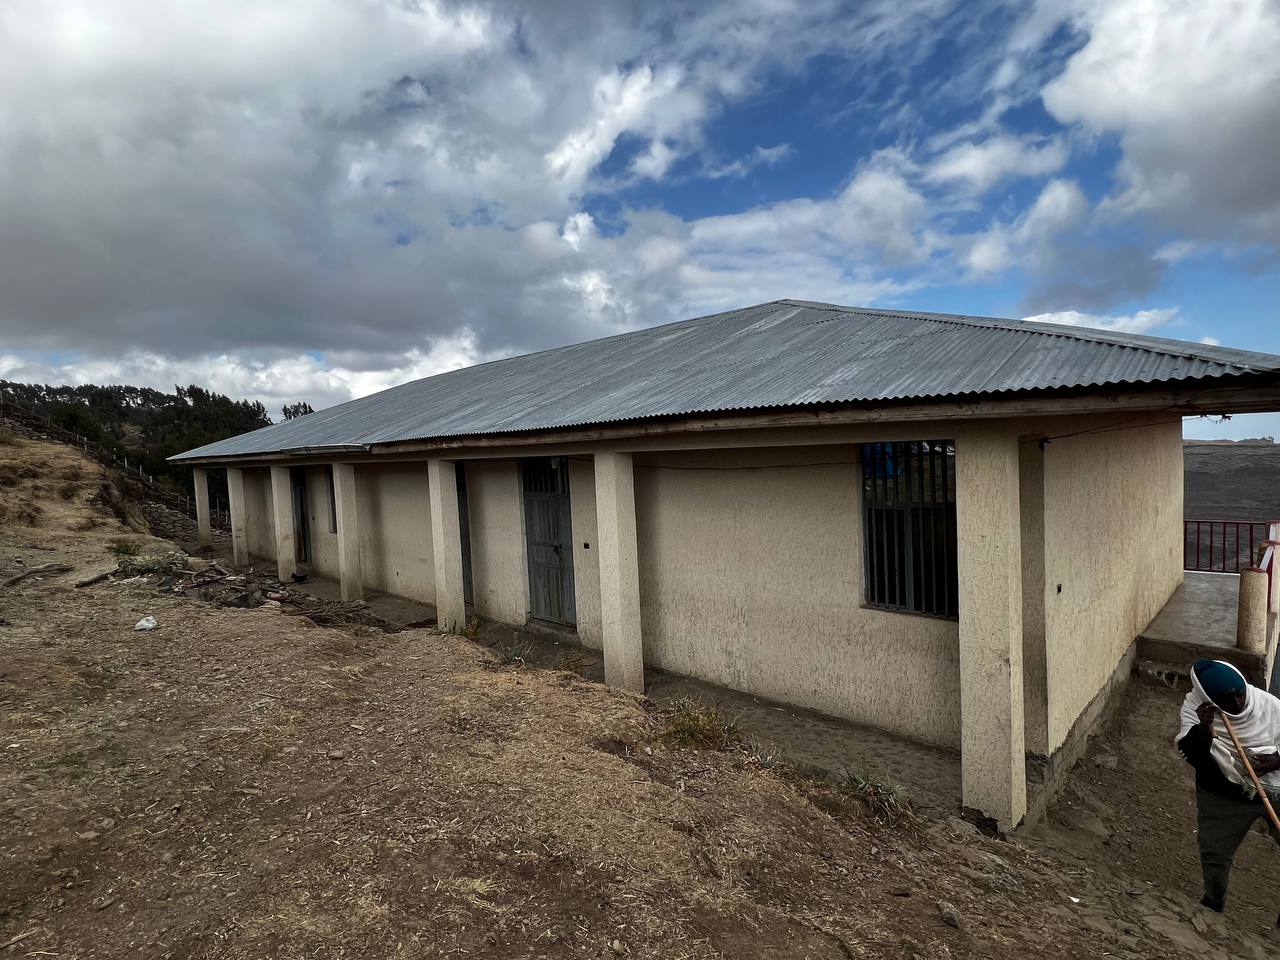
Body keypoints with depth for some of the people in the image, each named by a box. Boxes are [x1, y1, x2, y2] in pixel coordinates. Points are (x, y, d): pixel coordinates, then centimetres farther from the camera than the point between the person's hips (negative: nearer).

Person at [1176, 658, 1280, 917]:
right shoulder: (1193, 707, -18)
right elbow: (1193, 757, -26)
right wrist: (1203, 727, -42)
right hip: (1223, 799, -1)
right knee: (1214, 854, 7)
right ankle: (1214, 902, 35)